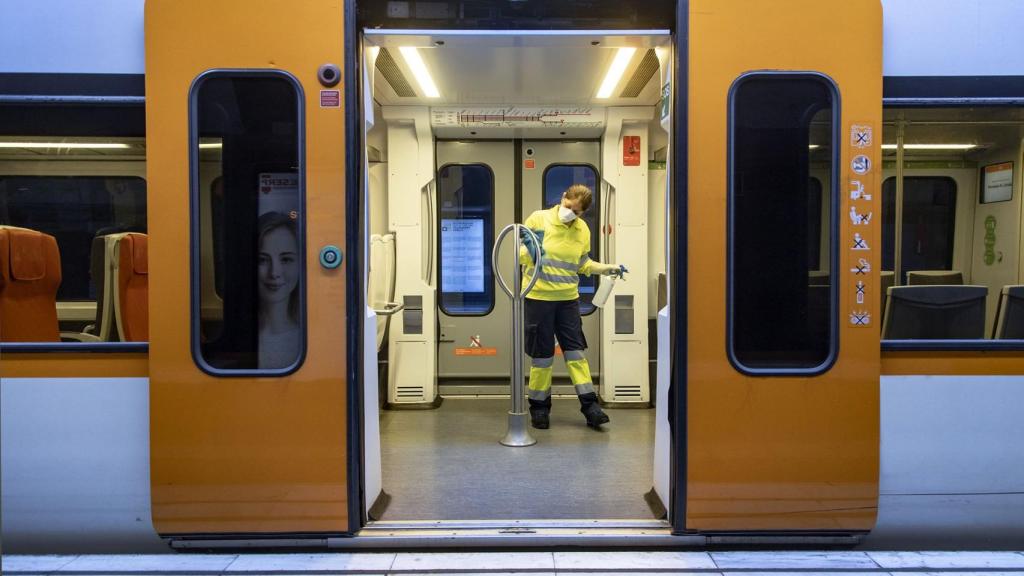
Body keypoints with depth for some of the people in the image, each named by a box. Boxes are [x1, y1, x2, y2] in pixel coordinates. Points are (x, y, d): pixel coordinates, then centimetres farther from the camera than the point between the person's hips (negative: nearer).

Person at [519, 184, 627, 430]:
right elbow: (521, 254, -5)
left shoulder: (583, 230, 4)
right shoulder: (538, 219, -9)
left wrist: (608, 269, 1)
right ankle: (539, 406, 18)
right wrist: (527, 251, -27)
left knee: (576, 350, 5)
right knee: (542, 353, 4)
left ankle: (589, 404, 10)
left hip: (568, 299, 3)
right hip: (539, 297, -3)